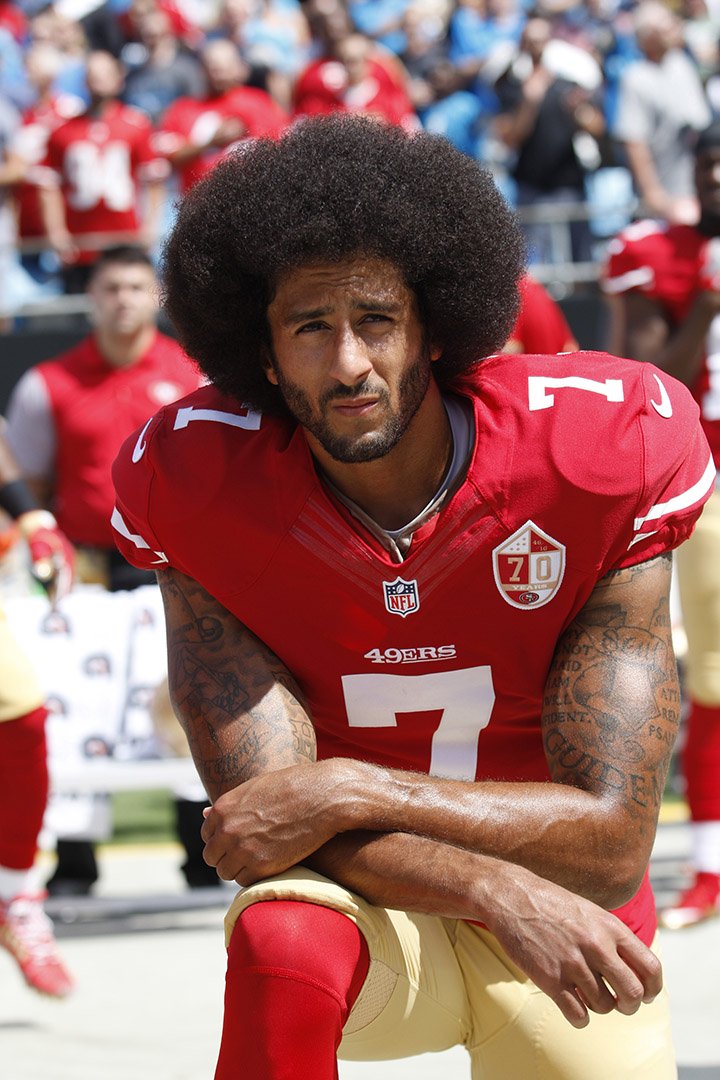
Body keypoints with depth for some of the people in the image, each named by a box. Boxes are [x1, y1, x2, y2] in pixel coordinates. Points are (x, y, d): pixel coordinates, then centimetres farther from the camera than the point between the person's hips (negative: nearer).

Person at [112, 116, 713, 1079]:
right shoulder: (199, 484, -14)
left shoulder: (604, 456, -17)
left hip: (566, 923, 4)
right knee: (283, 939, -35)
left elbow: (611, 838, -18)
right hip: (359, 905, -3)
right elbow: (263, 817, -18)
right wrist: (500, 890, -32)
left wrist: (349, 790, -28)